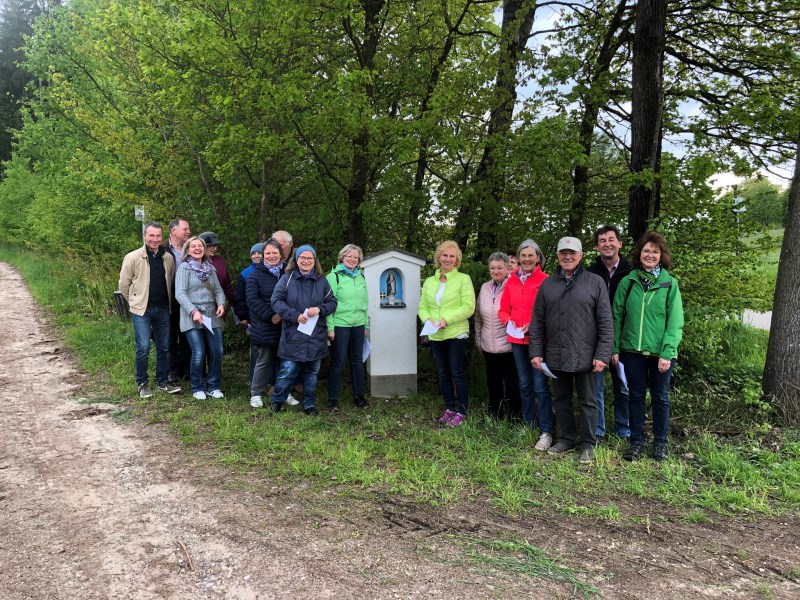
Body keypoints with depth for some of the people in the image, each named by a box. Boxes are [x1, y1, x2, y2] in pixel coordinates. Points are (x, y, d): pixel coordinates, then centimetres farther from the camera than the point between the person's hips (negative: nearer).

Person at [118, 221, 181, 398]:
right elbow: (124, 284, 1)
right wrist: (136, 302, 6)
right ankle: (142, 384, 11)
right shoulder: (133, 257, -7)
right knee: (143, 347, -5)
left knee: (164, 347, 10)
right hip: (142, 310, -4)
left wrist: (167, 301, 13)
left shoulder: (168, 258, 4)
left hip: (163, 309, 4)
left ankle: (163, 382, 22)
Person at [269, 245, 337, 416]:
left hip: (316, 337, 3)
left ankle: (309, 404, 26)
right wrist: (295, 315, -16)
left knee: (312, 372, 12)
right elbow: (276, 301, -7)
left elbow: (332, 302, 7)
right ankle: (277, 400, 20)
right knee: (288, 371, -2)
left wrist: (320, 309, -13)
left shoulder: (322, 281, 6)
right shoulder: (287, 279, -2)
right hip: (293, 336, -3)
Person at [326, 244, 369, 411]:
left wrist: (366, 325, 14)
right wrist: (330, 327, -13)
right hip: (340, 325, -5)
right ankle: (333, 399, 11)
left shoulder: (361, 277, 11)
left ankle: (358, 396, 22)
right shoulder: (334, 276, -6)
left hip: (358, 325, 5)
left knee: (357, 361, 11)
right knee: (338, 362, 1)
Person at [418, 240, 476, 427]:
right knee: (443, 373, 12)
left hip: (456, 334, -5)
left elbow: (468, 307, -12)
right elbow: (422, 307, 10)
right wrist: (428, 319, -12)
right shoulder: (429, 282, 10)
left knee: (457, 372, -2)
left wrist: (447, 320, -20)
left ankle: (461, 412, 8)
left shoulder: (463, 279, -5)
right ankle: (449, 409, 24)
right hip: (435, 335, 5)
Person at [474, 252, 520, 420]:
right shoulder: (485, 288, 8)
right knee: (493, 382, 16)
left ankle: (513, 415, 19)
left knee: (512, 383, 6)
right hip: (489, 346, 6)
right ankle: (495, 413, 31)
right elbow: (478, 316, 14)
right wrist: (478, 340, 14)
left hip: (509, 345, -5)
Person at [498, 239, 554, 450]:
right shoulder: (512, 281, 8)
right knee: (524, 384, 15)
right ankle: (529, 426, 27)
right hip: (517, 340, 6)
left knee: (540, 386, -7)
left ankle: (546, 432, 1)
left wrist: (533, 325, -19)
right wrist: (508, 321, -7)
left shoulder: (545, 280, -8)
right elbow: (503, 309, 13)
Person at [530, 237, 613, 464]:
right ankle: (566, 439, 29)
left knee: (587, 402, 8)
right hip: (555, 356, 3)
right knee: (562, 400, 15)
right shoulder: (547, 284, 7)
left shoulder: (595, 283, -2)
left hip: (585, 356, -3)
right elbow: (537, 322, 8)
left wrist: (602, 354, -11)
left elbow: (605, 322, -5)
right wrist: (536, 352, 2)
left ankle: (588, 444, 21)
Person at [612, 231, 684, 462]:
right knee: (636, 396, 10)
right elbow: (617, 316, 4)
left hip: (660, 352, -1)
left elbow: (675, 322, -7)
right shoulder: (628, 281, 2)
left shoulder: (670, 284, -2)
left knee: (660, 397, 11)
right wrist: (615, 348, -1)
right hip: (632, 350, 1)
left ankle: (660, 443, 25)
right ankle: (637, 441, 22)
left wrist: (667, 353, -15)